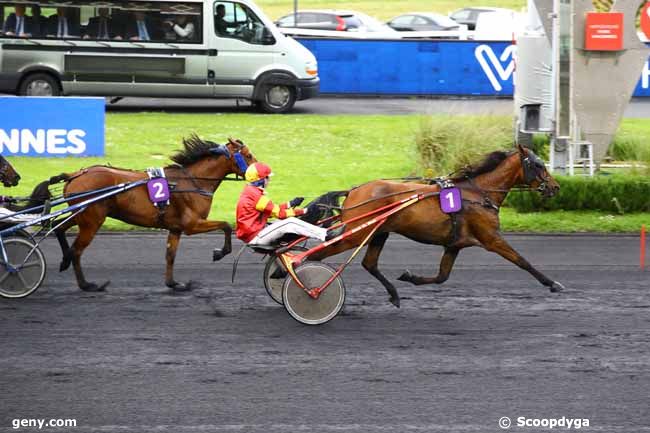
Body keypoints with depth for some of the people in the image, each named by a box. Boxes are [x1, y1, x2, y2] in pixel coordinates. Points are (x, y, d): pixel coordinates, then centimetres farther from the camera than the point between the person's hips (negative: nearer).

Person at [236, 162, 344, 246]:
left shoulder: (250, 192, 14)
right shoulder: (255, 195, -18)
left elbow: (271, 210, 16)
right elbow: (278, 213, -16)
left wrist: (290, 204, 12)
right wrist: (303, 211, -11)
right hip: (255, 237, -10)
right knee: (290, 223, -19)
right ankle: (326, 235, -19)